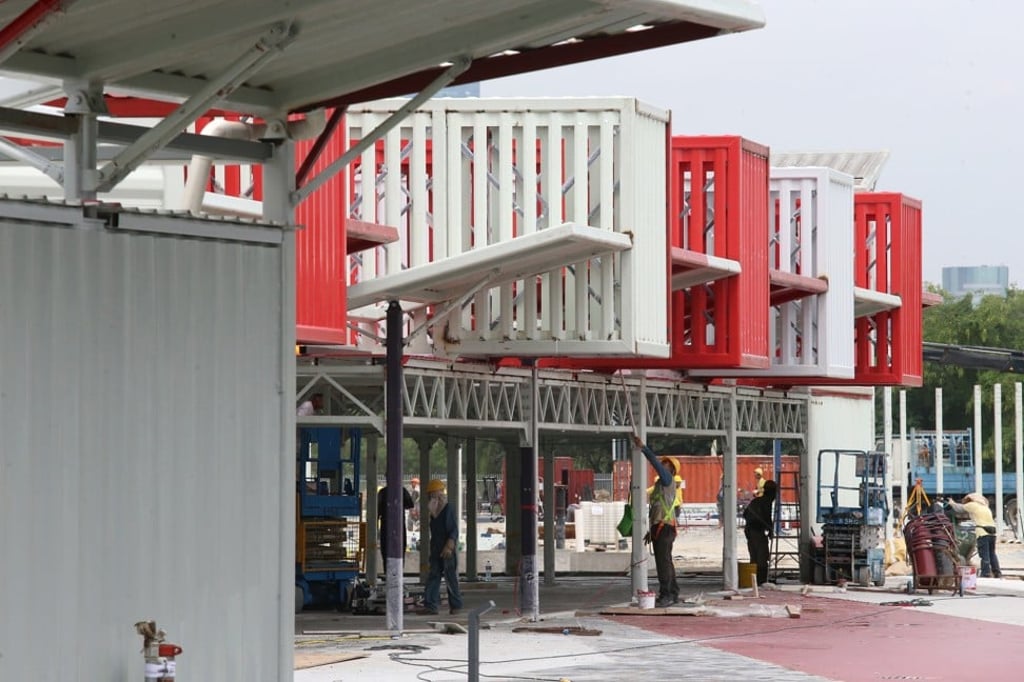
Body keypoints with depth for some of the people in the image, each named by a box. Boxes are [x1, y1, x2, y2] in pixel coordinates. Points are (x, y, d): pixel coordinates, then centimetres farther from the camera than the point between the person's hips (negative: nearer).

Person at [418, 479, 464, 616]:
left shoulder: (449, 509, -12)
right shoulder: (434, 511, 13)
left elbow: (454, 530, -16)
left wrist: (449, 547, -22)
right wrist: (432, 548, 18)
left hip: (448, 550, -8)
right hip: (436, 550, 8)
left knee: (451, 578, 0)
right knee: (433, 577, 2)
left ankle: (456, 605, 12)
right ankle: (431, 606, -1)